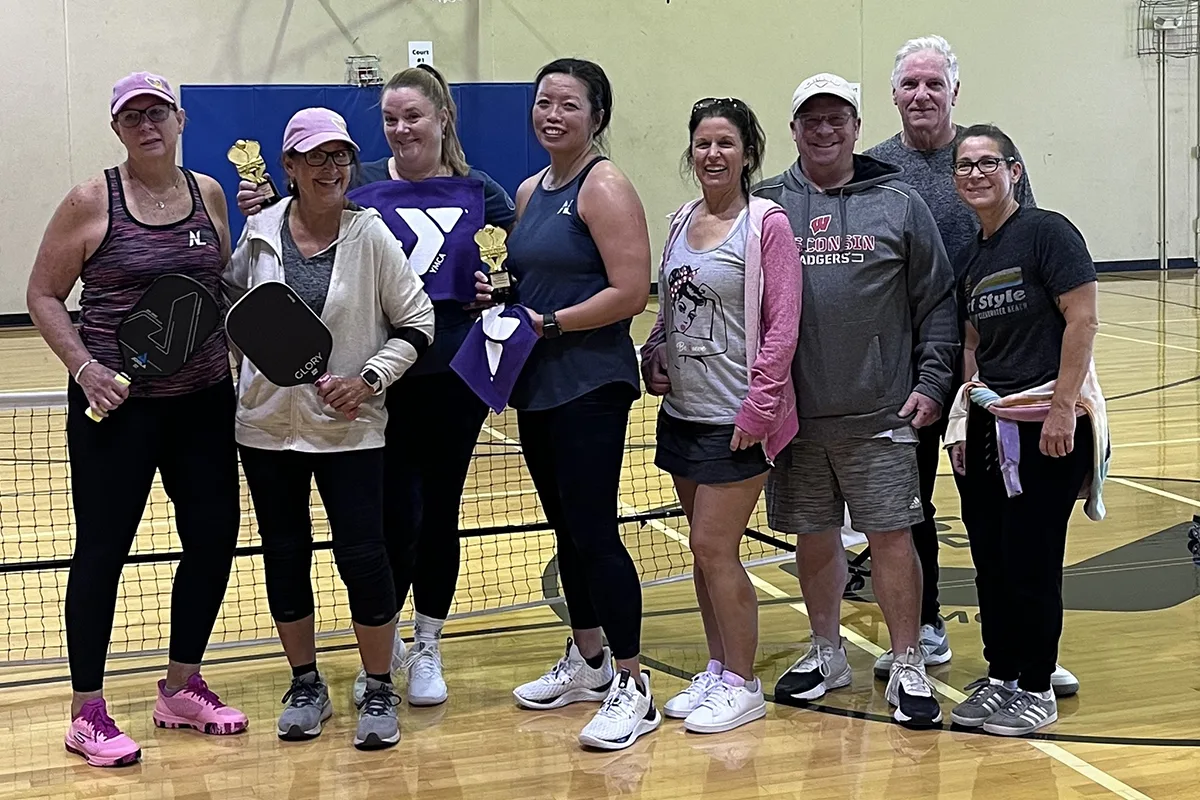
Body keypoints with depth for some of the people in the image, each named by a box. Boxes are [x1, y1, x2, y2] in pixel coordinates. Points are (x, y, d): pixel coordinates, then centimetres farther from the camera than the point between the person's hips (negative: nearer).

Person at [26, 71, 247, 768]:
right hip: (117, 403, -5)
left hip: (204, 399, 5)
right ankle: (88, 713, 12)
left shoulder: (208, 193, 7)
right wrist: (83, 365, -14)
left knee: (214, 536, 8)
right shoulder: (92, 201, -6)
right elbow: (43, 295, -3)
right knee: (103, 547, 1)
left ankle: (182, 686, 28)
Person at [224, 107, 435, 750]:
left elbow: (417, 323, -3)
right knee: (284, 556, 10)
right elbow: (230, 304, 18)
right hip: (267, 427, 3)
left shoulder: (370, 236, -7)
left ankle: (379, 692, 14)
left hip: (349, 427, -3)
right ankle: (306, 686, 26)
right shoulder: (259, 232, 0)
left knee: (362, 555, -3)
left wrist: (370, 379, -14)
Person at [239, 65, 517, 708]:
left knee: (439, 512, 10)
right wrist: (263, 214, -15)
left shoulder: (481, 194, 4)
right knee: (396, 515, -4)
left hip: (454, 379, 1)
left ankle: (427, 651, 28)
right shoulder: (358, 186, 0)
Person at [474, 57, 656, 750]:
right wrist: (499, 297, 5)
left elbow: (630, 293, -18)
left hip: (590, 386, -8)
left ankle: (633, 689, 0)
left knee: (595, 531, -8)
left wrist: (548, 323, -18)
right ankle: (587, 664, 30)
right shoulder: (530, 191, 14)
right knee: (566, 529, 16)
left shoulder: (604, 188, -11)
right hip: (537, 386, 9)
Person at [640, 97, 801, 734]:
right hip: (682, 411, 7)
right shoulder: (682, 221, 10)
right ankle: (717, 670, 25)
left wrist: (757, 408, -16)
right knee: (704, 550, 13)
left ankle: (742, 685, 8)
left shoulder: (767, 224, -10)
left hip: (736, 418, -7)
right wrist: (653, 358, 3)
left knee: (714, 549, -5)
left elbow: (782, 325, -13)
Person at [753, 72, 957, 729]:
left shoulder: (900, 205, 2)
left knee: (892, 537, 0)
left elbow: (937, 302, 4)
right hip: (793, 414, 2)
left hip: (880, 415, -2)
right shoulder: (765, 205, 5)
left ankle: (907, 668, 13)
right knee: (813, 538, 13)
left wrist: (931, 381, -3)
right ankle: (826, 654, 30)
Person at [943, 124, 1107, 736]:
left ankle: (1035, 689, 11)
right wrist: (968, 407, 9)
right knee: (989, 560, 10)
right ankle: (1000, 676, 24)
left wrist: (1062, 406, -19)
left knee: (1030, 562, -2)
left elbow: (1082, 319, -14)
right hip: (986, 424, 7)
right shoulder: (968, 260, 13)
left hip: (1046, 422, -7)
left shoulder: (1046, 232, -9)